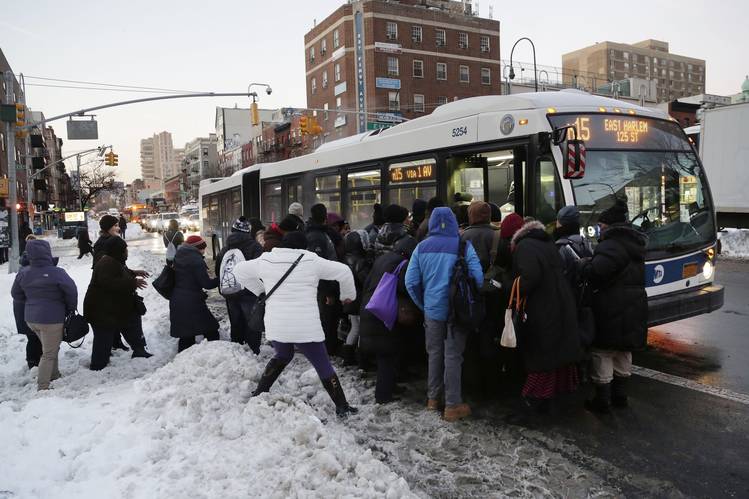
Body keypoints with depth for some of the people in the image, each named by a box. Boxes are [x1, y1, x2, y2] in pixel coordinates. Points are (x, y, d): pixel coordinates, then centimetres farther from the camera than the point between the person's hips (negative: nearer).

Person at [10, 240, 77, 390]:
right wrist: (71, 309, 3)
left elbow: (16, 294, 11)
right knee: (49, 354, 4)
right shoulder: (57, 273, -19)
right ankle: (42, 387, 7)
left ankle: (54, 376, 37)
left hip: (30, 319, 7)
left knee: (50, 348, 25)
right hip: (52, 320, -7)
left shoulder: (23, 274, 0)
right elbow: (71, 292, -14)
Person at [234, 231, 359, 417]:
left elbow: (240, 271, 18)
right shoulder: (311, 261, -6)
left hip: (275, 326, 4)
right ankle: (342, 407, 13)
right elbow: (343, 271, -2)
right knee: (323, 365, 10)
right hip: (306, 328, -4)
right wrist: (348, 295, 14)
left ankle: (258, 393, 33)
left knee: (282, 356, 31)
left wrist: (260, 290, 23)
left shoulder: (265, 261, 4)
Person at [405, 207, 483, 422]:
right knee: (453, 356, 5)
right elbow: (478, 277, -11)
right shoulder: (463, 246, -10)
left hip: (432, 309, 3)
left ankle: (433, 398, 28)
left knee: (434, 353, 18)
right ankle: (452, 405, 12)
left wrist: (423, 304, 10)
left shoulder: (422, 247, -1)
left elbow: (411, 282, -2)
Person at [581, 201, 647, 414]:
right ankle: (620, 395, 31)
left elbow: (597, 270, -31)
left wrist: (584, 266, -11)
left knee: (602, 352, 2)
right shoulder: (634, 245, 15)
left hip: (612, 309, -9)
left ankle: (603, 400, 9)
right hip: (634, 307, 10)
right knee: (623, 352, 20)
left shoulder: (613, 245, -17)